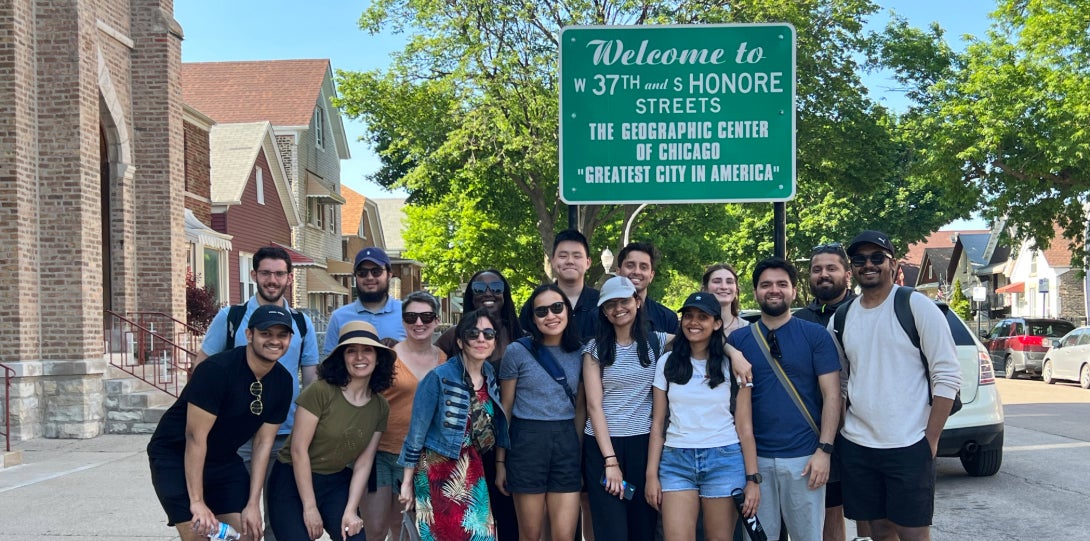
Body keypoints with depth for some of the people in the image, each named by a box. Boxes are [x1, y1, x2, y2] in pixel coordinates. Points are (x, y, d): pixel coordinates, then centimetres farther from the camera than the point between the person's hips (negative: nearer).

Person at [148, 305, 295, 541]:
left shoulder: (282, 382, -7)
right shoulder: (216, 370, -26)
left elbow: (263, 443, -3)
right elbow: (195, 437, -25)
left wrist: (253, 505, -8)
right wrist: (197, 502, -25)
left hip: (224, 459, 6)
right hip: (176, 456, -6)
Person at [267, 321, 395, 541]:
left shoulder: (380, 407, -1)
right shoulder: (321, 392, -18)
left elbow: (363, 463, 0)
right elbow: (298, 449, -17)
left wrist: (350, 511, -10)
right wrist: (309, 507, -15)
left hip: (336, 483, 4)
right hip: (293, 480, -4)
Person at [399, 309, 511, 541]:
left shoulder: (490, 375, 3)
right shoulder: (440, 377, -15)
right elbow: (417, 432, -12)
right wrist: (407, 482, -10)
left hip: (472, 471, 6)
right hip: (438, 471, -6)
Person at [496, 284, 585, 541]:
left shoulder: (579, 352, 6)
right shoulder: (517, 352, -3)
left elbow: (580, 407, 13)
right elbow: (504, 409, 2)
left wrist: (582, 455, 9)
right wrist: (500, 461, 0)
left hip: (567, 443, 2)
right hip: (527, 442, -2)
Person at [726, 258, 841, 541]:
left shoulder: (816, 335, 0)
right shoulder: (738, 339, 6)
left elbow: (831, 396, -3)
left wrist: (824, 450, -10)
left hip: (804, 458, -2)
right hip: (755, 458, 2)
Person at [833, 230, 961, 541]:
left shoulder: (916, 307, -6)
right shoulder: (841, 318, 8)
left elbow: (947, 377, -8)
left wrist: (930, 440, -10)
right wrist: (837, 437, 8)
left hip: (908, 446, -4)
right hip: (856, 447, 5)